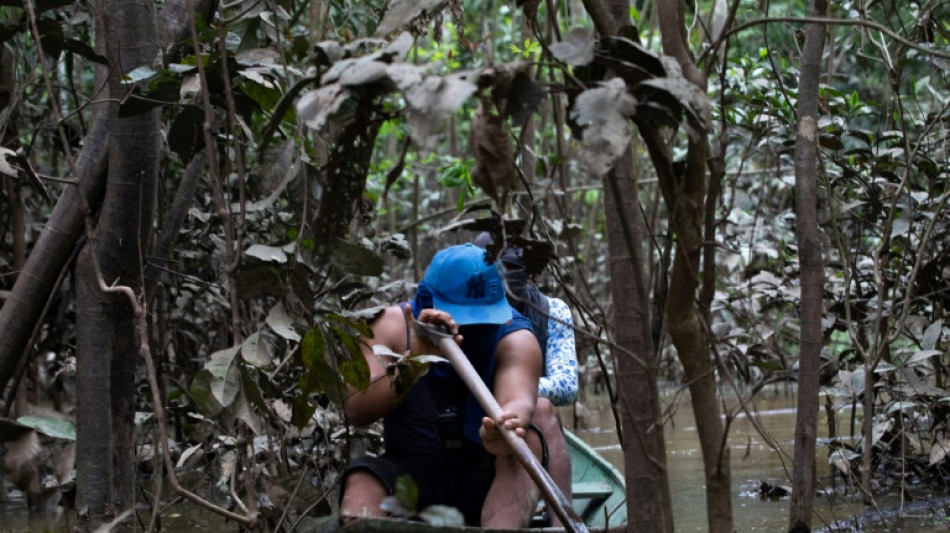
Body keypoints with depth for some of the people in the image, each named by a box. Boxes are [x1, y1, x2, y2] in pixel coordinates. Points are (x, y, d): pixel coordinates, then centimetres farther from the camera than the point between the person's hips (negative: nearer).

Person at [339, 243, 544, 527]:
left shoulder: (515, 338, -8)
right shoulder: (393, 326, -5)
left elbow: (519, 400, -29)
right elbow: (357, 410, -16)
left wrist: (509, 422, -54)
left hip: (483, 483, -1)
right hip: (409, 474, 1)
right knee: (363, 479, -30)